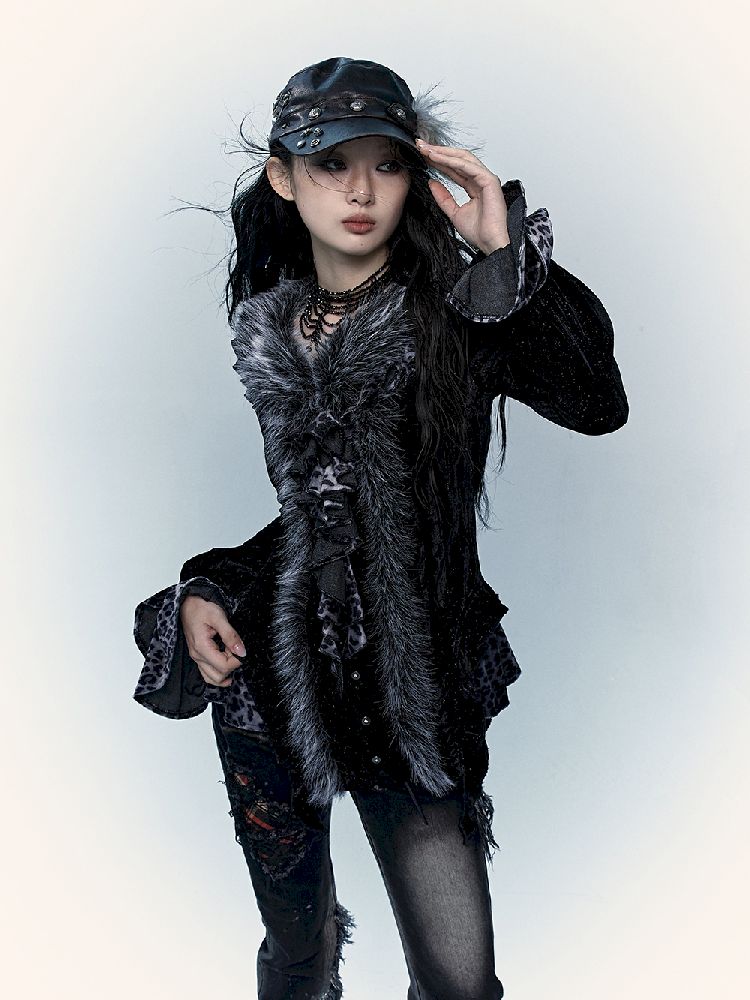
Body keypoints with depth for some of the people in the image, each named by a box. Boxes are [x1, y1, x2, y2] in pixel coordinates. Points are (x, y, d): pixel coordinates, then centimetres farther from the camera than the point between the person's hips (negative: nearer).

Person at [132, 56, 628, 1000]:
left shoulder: (459, 315, -7)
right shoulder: (253, 328, 4)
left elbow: (598, 403, -25)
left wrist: (510, 251, -25)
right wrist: (194, 593, 0)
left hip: (415, 694, -2)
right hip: (266, 682, 3)